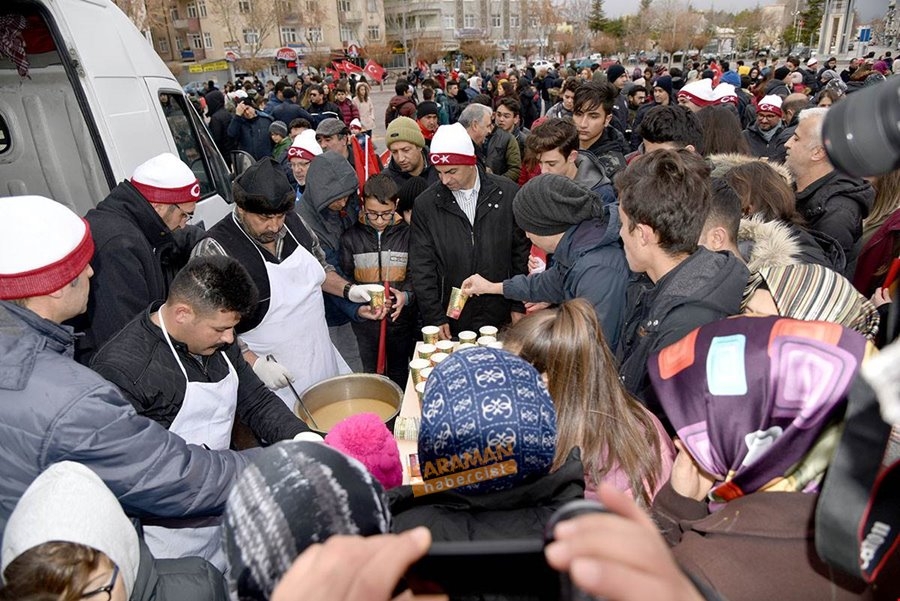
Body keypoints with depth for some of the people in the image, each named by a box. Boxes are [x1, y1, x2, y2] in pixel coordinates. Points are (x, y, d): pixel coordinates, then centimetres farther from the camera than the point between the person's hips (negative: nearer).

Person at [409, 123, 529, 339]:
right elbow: (421, 267, -2)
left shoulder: (507, 192, -3)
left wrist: (519, 305, 1)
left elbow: (521, 251, 2)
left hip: (500, 317, 1)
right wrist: (435, 318, -6)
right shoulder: (426, 204, -3)